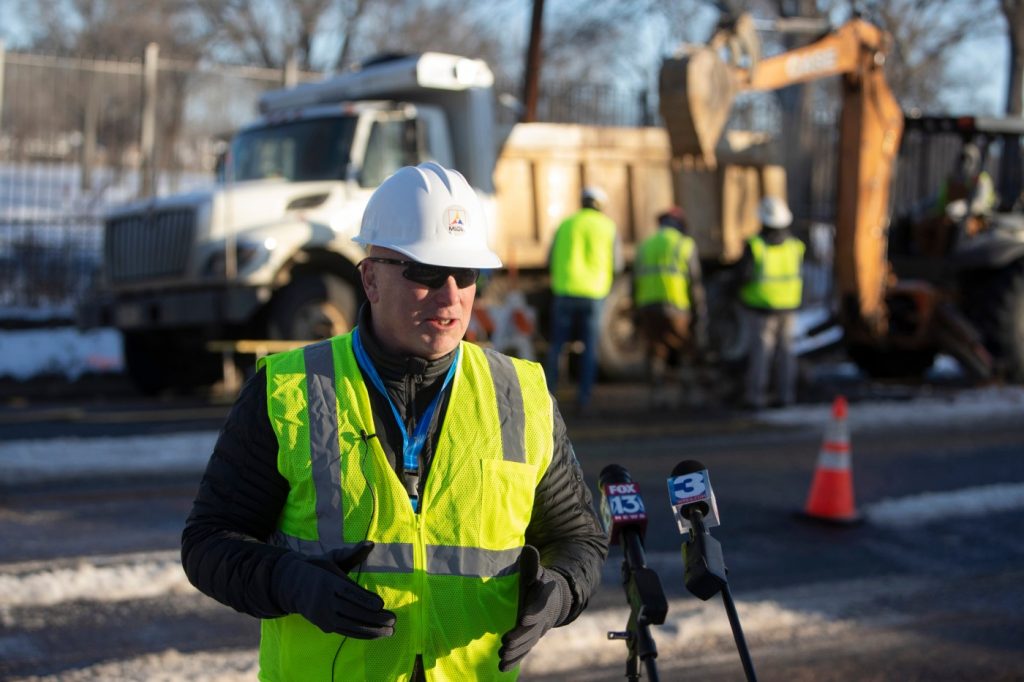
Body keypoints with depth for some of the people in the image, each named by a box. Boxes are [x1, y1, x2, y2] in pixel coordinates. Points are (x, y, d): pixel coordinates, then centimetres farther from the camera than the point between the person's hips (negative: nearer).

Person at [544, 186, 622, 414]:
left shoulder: (565, 225, 8)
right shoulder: (608, 227, 3)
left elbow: (551, 261, 9)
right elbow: (616, 264, 4)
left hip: (565, 291, 1)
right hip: (594, 292, -1)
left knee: (557, 345, 9)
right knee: (590, 348, 6)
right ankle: (584, 396, 1)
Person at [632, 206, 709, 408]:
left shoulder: (645, 246, 15)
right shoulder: (685, 244, 2)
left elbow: (635, 283, 12)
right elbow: (695, 282, -4)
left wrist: (637, 314, 17)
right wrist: (700, 313, -1)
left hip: (647, 307, 3)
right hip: (675, 307, -3)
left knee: (656, 353, 11)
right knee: (686, 349, 14)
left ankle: (658, 394, 2)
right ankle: (688, 392, 15)